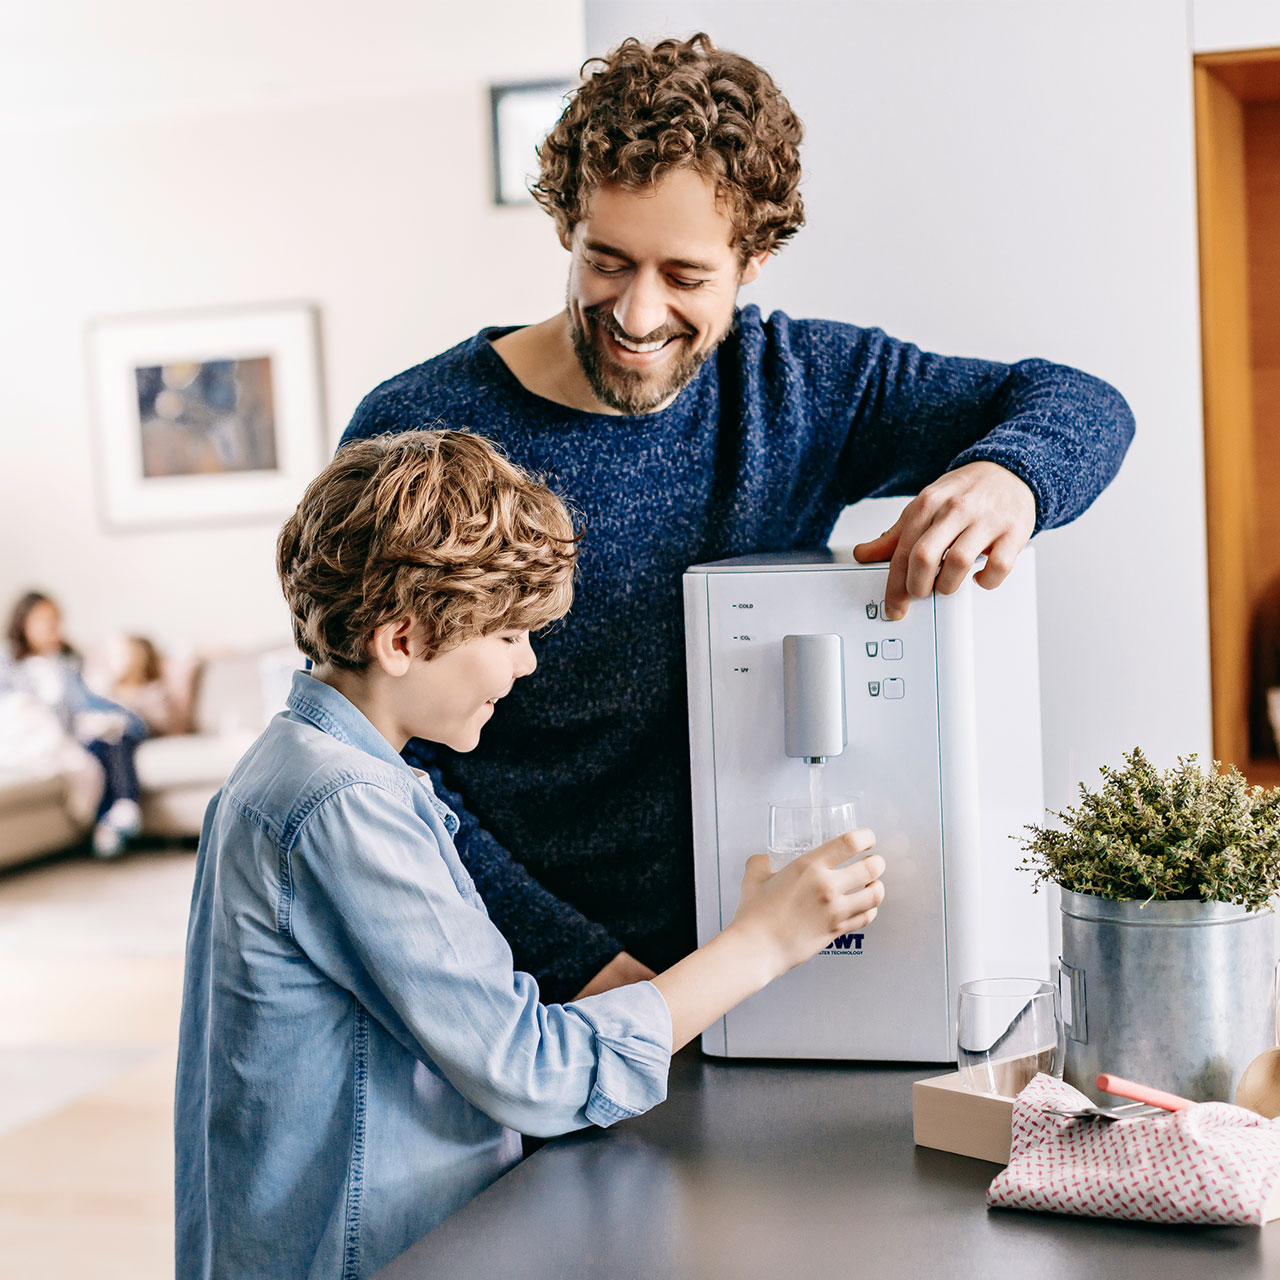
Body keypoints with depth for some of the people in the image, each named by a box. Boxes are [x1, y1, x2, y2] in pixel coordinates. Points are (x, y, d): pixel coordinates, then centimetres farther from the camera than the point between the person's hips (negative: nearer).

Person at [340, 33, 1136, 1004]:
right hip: (531, 994, -2)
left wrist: (1002, 477, -18)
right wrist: (578, 961, -16)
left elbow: (1083, 408, 6)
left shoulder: (798, 387, 4)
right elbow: (390, 767, -7)